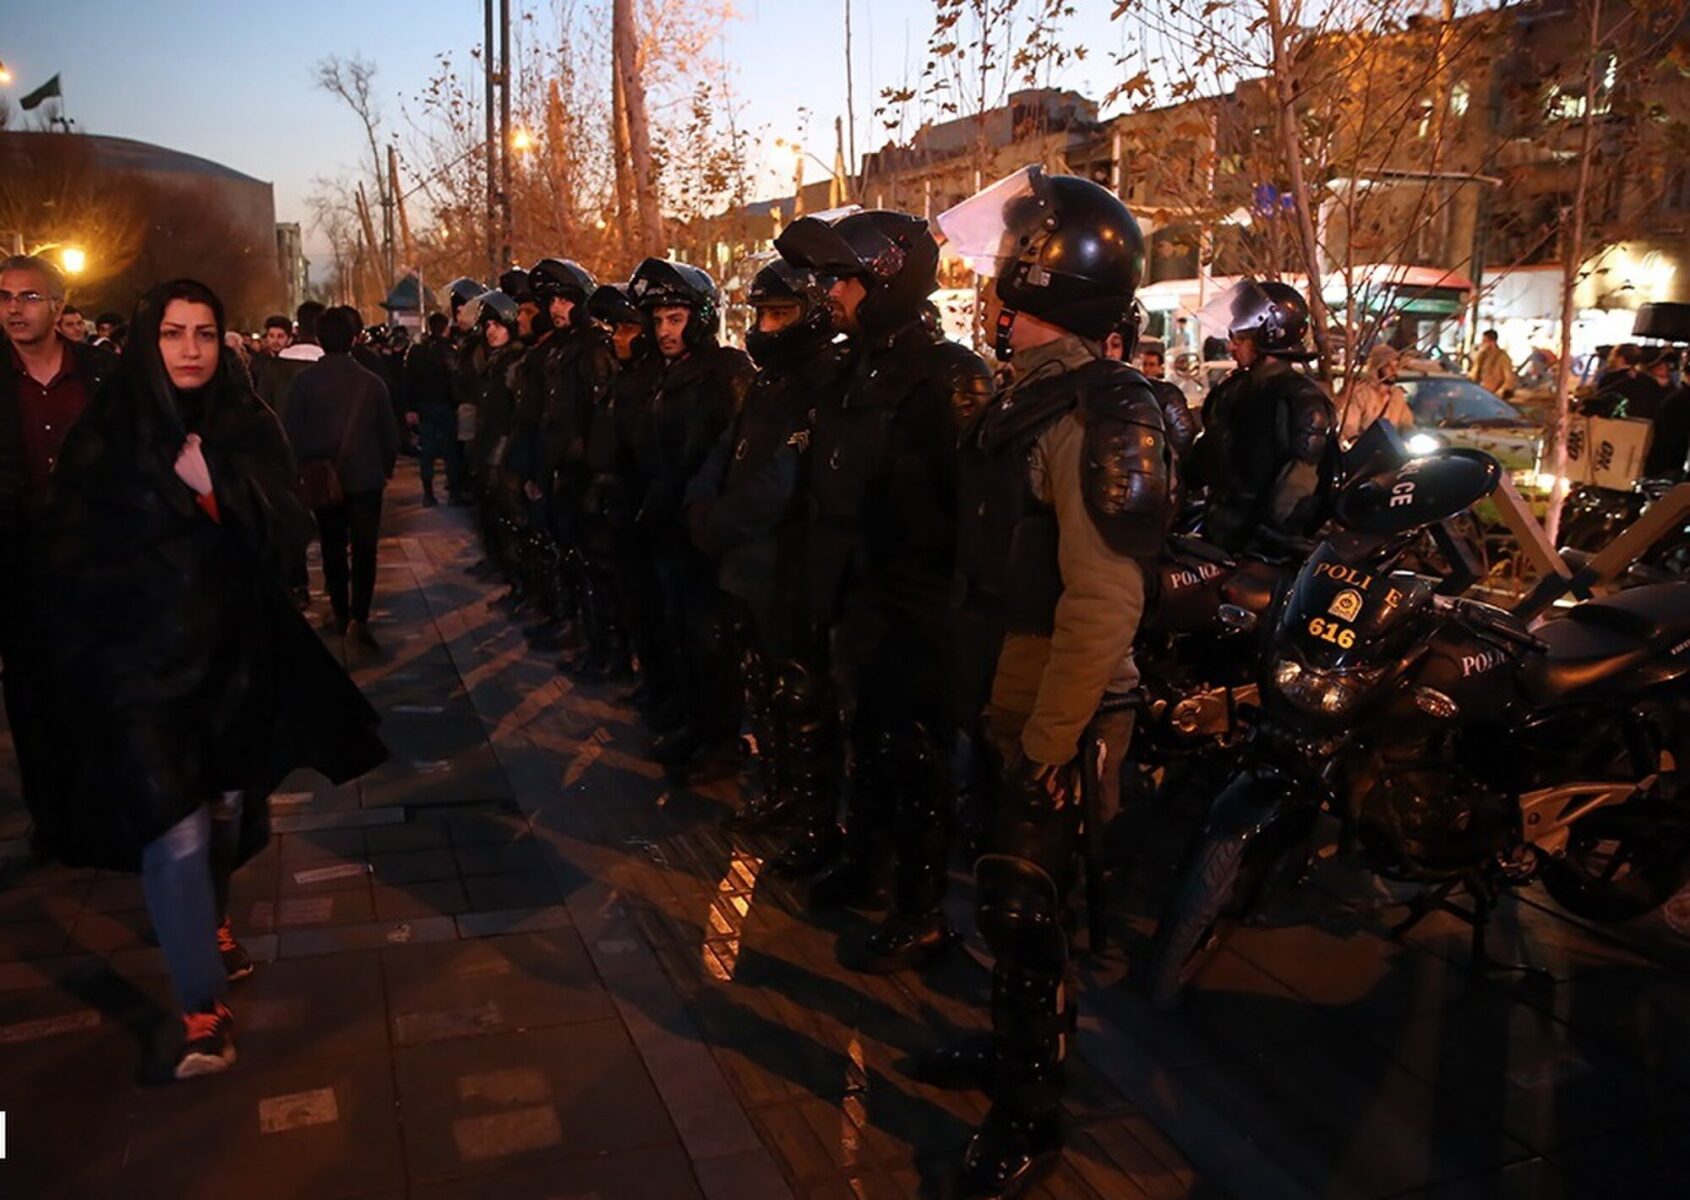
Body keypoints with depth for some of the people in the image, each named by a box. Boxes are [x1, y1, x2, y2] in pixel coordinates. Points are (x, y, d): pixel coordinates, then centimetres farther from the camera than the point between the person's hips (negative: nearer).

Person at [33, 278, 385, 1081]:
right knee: (174, 833, -9)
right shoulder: (105, 435, -6)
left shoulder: (247, 426, 2)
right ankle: (202, 1007, 2)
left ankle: (209, 924, 43)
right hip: (141, 662, -3)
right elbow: (70, 558, -3)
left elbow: (290, 526, -4)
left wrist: (216, 484, -18)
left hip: (232, 653, 3)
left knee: (223, 809, 15)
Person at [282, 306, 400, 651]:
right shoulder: (371, 382, -8)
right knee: (364, 551, 0)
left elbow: (294, 433, -6)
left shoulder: (304, 381, -8)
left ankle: (341, 616, 21)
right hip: (365, 479, -1)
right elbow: (389, 431, -1)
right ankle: (359, 619, -12)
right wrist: (386, 467, 13)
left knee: (333, 550, 14)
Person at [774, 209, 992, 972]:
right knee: (869, 745, 23)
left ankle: (921, 916, 16)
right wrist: (824, 595, 17)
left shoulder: (946, 375, -17)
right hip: (858, 598, 9)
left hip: (917, 608, -8)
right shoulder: (861, 368, 11)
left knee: (916, 760, 2)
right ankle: (864, 862, 42)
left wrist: (956, 591, -24)